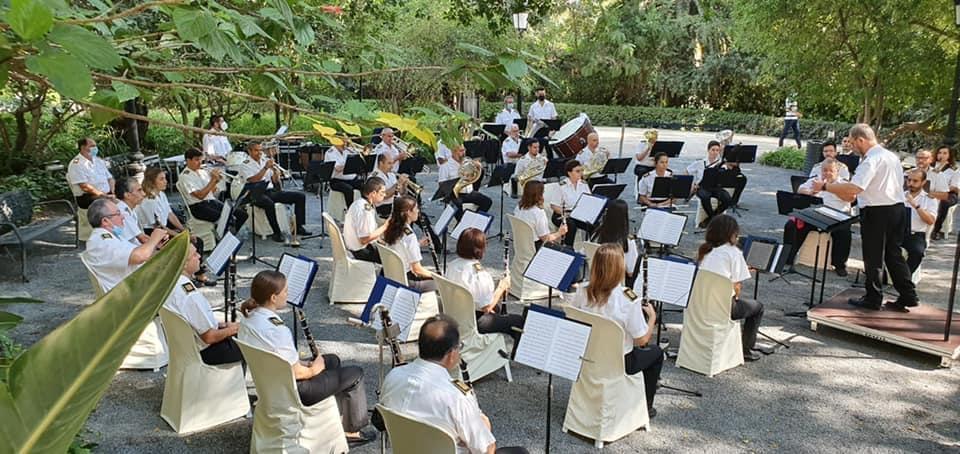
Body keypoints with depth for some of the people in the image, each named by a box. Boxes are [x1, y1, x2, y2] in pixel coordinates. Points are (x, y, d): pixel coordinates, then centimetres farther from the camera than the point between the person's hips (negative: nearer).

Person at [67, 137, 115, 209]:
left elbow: (110, 179, 17)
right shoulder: (76, 164, -4)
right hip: (87, 197, -6)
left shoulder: (99, 161, 18)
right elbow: (85, 187, -13)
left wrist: (112, 193, -1)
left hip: (107, 195, 6)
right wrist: (102, 195, -18)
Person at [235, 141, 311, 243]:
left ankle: (298, 227, -3)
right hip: (257, 194, -6)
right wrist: (265, 168, -18)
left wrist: (275, 171, -7)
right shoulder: (245, 165, 1)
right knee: (269, 203, -41)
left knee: (300, 196, -6)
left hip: (272, 190, 6)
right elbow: (253, 180, -17)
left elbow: (275, 181, 14)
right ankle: (277, 233, -29)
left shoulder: (265, 160, 17)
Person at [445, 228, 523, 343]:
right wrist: (502, 287, -12)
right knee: (519, 320, 5)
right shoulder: (479, 273, -28)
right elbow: (487, 307, -24)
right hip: (474, 323, -9)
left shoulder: (453, 266, -4)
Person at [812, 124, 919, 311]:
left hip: (877, 213, -9)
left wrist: (825, 186, -21)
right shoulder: (892, 156, 12)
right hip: (898, 208, 9)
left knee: (873, 257, 4)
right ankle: (908, 296, 19)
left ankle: (873, 299, 15)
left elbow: (854, 188, -29)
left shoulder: (871, 160, -19)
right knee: (894, 254, 17)